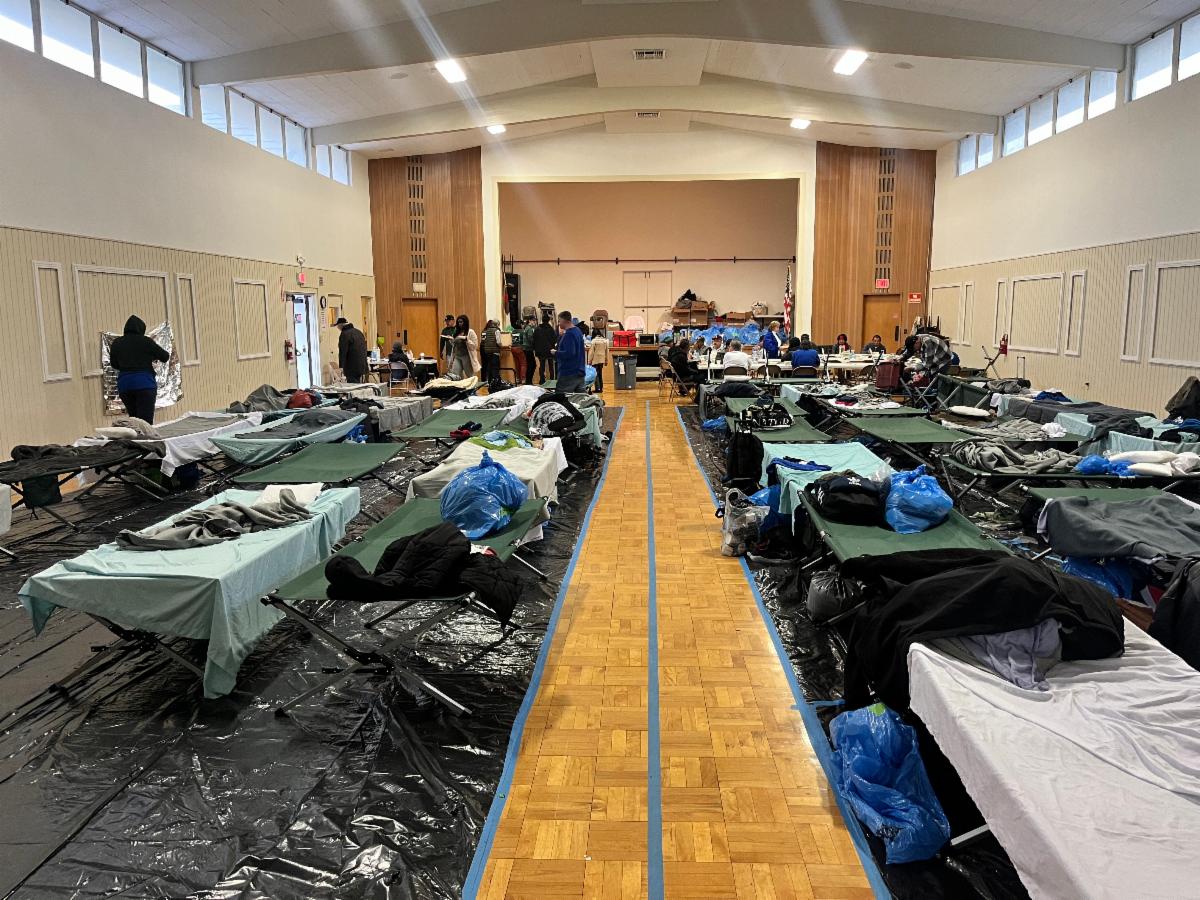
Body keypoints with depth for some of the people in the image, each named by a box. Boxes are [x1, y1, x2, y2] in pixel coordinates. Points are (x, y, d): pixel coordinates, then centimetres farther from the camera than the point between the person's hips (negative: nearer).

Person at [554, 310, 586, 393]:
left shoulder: (568, 334, -17)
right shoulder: (578, 330, 12)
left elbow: (569, 353, -24)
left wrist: (556, 353, -11)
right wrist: (561, 336, 8)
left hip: (568, 373, -9)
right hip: (580, 372, 9)